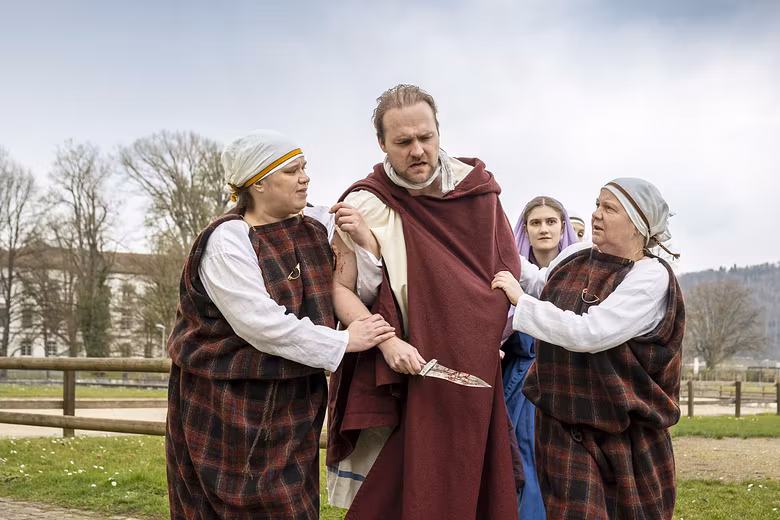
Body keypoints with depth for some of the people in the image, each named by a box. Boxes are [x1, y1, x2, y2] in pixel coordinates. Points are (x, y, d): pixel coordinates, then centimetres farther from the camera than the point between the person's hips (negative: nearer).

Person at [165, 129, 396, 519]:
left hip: (292, 406, 6)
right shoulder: (227, 240, -14)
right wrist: (342, 342, -16)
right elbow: (261, 324, -22)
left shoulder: (311, 234, 8)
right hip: (229, 409, -6)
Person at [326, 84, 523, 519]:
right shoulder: (365, 204, -10)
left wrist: (498, 334, 6)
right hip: (410, 371, -4)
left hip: (479, 373, 4)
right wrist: (387, 342, -23)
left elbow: (507, 266, 15)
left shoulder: (477, 187, 2)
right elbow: (340, 288, -10)